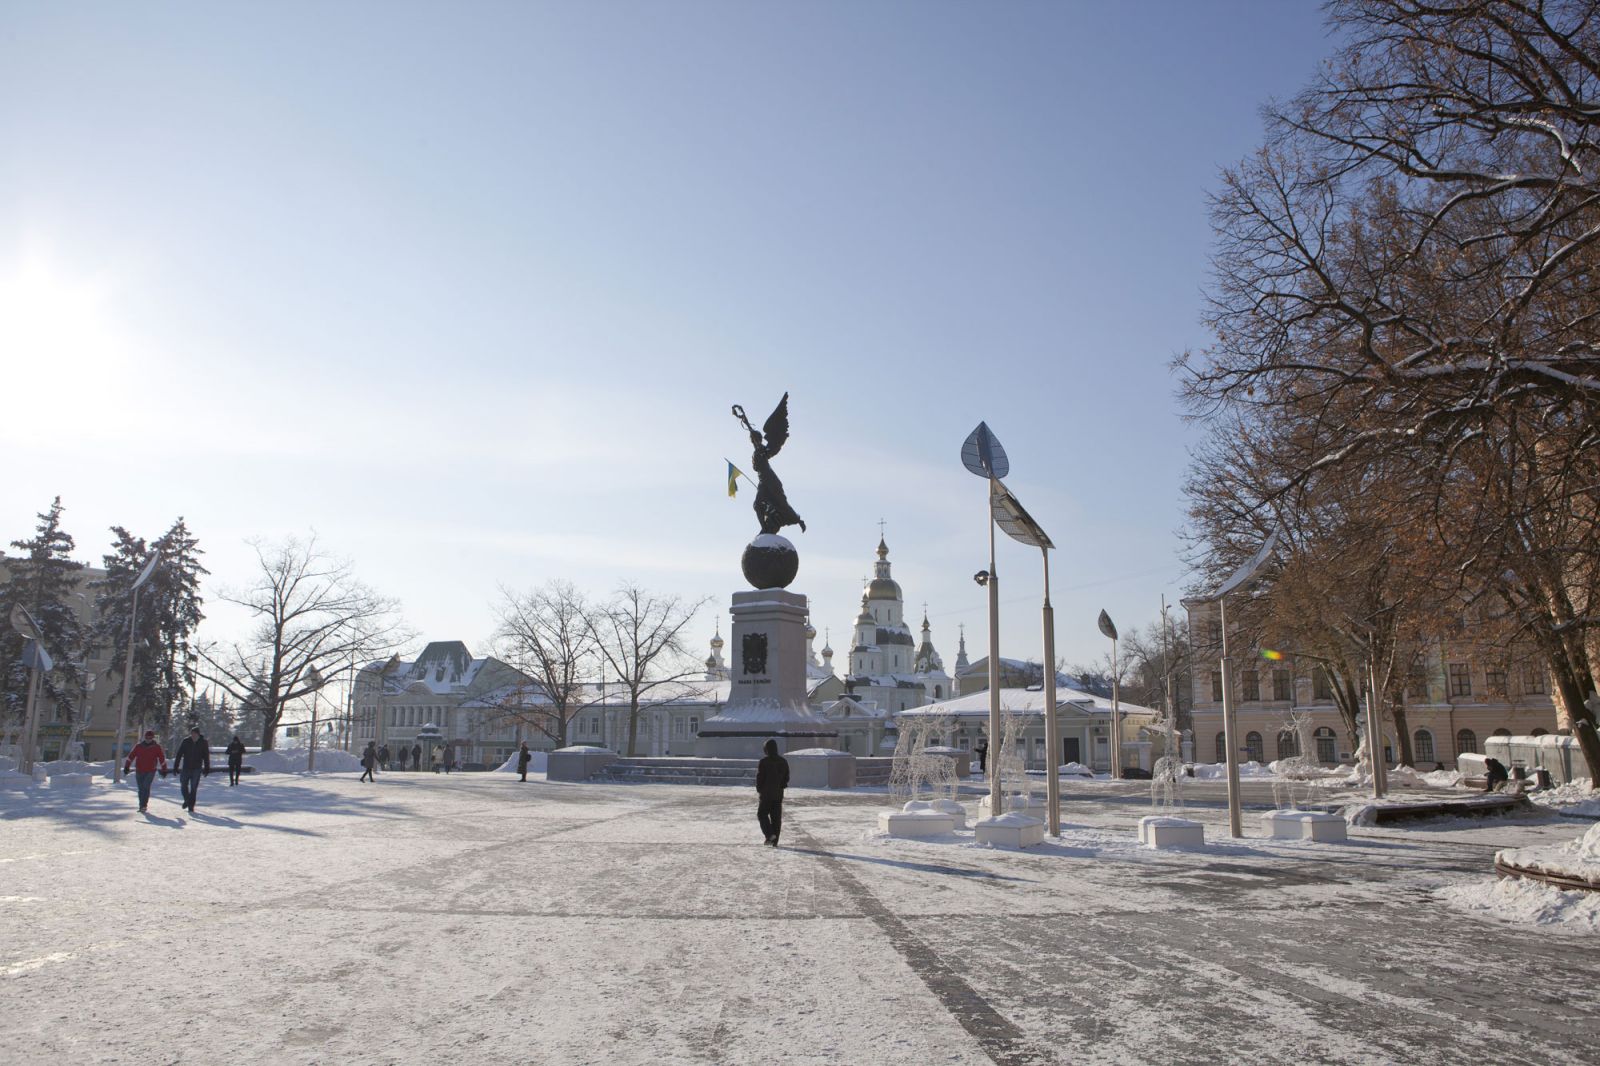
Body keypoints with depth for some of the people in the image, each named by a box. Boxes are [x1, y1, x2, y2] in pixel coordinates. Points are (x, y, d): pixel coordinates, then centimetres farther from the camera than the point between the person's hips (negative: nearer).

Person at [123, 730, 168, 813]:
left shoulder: (157, 747, 2)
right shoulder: (138, 746, 5)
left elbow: (162, 759, 7)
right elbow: (131, 756, 6)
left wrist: (164, 770, 9)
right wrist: (126, 767, 0)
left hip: (150, 771, -3)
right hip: (139, 771, 3)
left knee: (146, 787, -16)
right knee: (141, 789, 8)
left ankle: (143, 806, -15)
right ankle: (142, 805, 20)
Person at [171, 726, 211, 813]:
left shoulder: (203, 743, -4)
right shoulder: (186, 741, -4)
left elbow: (206, 757, 3)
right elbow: (179, 755, -1)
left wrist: (207, 768, 3)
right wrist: (175, 767, -4)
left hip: (196, 769, -1)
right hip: (186, 768, 1)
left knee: (193, 788, -2)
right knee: (183, 786, 6)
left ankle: (191, 806, 6)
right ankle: (187, 800, 32)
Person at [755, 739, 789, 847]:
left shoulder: (763, 761, -12)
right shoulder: (783, 761, 5)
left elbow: (759, 777, -11)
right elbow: (786, 778, 9)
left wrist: (759, 789, 4)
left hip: (766, 793, -5)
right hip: (778, 794, 5)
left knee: (762, 814, 8)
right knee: (776, 817, 9)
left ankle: (770, 834, -10)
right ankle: (775, 841, 8)